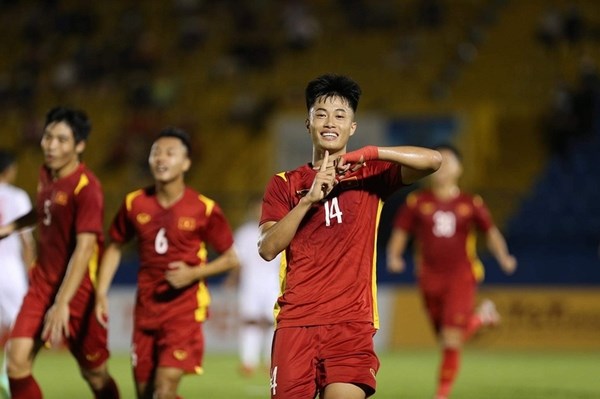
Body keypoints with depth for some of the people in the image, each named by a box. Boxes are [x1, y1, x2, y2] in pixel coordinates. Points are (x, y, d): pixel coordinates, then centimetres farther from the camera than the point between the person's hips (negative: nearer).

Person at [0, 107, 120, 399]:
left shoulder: (87, 188, -20)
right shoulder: (46, 174, 3)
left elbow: (84, 249, -26)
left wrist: (62, 304, -33)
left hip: (77, 289, -6)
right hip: (42, 283, 6)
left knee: (95, 374, 8)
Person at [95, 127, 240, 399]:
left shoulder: (204, 209, -10)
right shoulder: (135, 204, 0)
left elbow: (230, 259, -1)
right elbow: (115, 247, 14)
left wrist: (194, 273, -17)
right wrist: (101, 292, 4)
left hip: (184, 308, -4)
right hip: (146, 307, 4)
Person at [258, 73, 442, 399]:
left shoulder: (370, 175, 9)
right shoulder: (284, 184, 10)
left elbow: (432, 160, -7)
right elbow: (268, 248, -4)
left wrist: (367, 154, -16)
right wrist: (309, 199, -14)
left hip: (352, 324, -1)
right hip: (295, 321, 1)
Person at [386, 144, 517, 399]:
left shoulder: (471, 204, 3)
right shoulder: (417, 202, 4)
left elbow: (491, 232, 6)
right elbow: (400, 232, 6)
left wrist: (503, 257, -10)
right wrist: (393, 256, -12)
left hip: (461, 277, -2)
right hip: (430, 279, 2)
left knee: (451, 339, -13)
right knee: (446, 338, 10)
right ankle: (480, 318, 41)